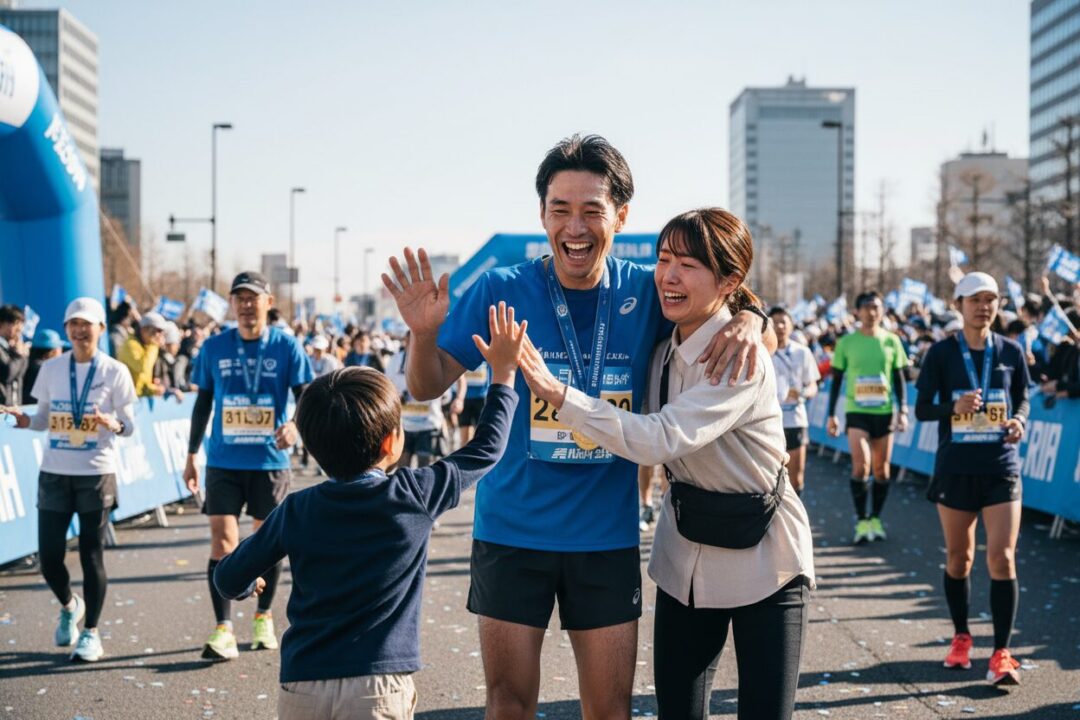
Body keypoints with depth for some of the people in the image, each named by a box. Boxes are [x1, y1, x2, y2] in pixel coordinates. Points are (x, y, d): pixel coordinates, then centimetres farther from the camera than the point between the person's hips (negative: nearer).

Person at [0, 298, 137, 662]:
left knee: (91, 555, -1)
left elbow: (129, 424, -2)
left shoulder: (114, 371, -3)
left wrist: (112, 424, -24)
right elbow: (45, 418, 12)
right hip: (54, 473, 3)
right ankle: (69, 606, 34)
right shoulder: (51, 369, 6)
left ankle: (91, 633, 13)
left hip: (96, 473, -3)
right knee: (48, 556, 3)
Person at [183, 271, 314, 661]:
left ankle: (263, 617, 29)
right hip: (223, 462, 1)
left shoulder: (287, 347, -3)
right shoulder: (213, 347, 2)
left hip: (269, 461, -1)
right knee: (222, 538, -9)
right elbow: (203, 404, 11)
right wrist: (191, 456, 12)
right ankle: (224, 631, -8)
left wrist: (295, 426, -26)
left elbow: (306, 398, -4)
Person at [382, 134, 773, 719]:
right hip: (512, 531, -1)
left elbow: (722, 297, 10)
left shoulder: (646, 293, -4)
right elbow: (428, 387, -1)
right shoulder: (500, 291, -7)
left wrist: (747, 320, -14)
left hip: (608, 535, 1)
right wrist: (424, 332, -22)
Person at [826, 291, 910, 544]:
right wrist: (832, 415, 3)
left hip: (885, 412, 2)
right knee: (860, 465, -15)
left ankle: (876, 519, 20)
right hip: (857, 411, -2)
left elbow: (899, 378, 9)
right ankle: (861, 520, -5)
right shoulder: (847, 342, 0)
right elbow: (836, 379, 5)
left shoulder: (891, 341, 4)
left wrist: (903, 410, 1)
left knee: (881, 468, 6)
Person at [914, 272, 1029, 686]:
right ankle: (961, 638, 30)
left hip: (1001, 469, 0)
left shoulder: (1011, 352, 3)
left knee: (1002, 557, -10)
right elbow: (922, 409, 0)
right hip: (955, 469, 0)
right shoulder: (942, 353, -1)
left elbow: (1022, 400, 13)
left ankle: (1001, 653, -4)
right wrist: (955, 407, -20)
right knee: (958, 557, 11)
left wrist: (1019, 422, -9)